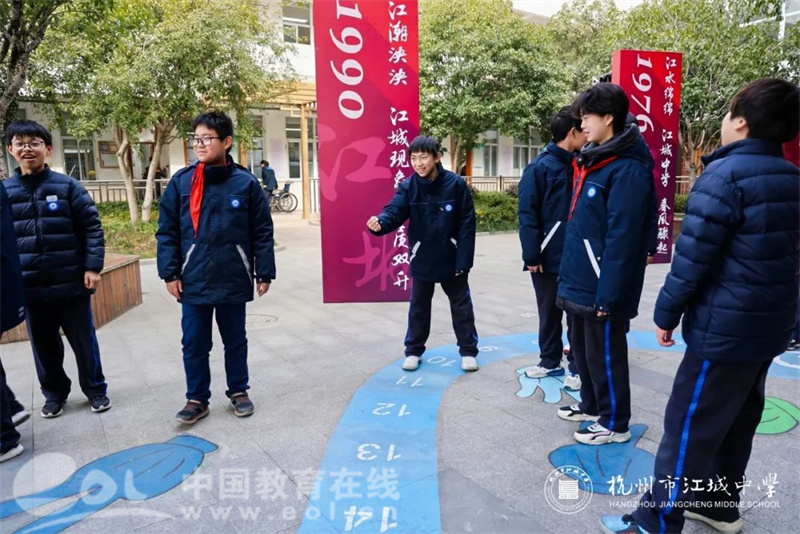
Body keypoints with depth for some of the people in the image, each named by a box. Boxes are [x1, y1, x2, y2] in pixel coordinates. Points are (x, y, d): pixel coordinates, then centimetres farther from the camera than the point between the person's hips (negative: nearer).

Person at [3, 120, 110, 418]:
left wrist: (92, 266, -10)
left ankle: (95, 388, 26)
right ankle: (54, 392, 32)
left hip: (71, 283, -2)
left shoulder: (68, 186, -3)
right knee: (44, 345, 14)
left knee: (83, 340, 9)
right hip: (30, 287, 3)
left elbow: (92, 228, -3)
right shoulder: (6, 192, 4)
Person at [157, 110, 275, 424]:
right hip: (193, 281, 1)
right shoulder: (181, 182, 0)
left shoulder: (246, 183, -4)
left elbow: (262, 233, -1)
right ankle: (197, 399, 27)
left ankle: (238, 392, 33)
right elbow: (167, 232, 3)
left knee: (235, 341, 15)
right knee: (194, 344, 10)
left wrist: (264, 273, -1)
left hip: (233, 281, -1)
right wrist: (169, 273, -2)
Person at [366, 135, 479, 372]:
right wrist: (380, 223, -44)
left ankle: (468, 351, 25)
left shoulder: (456, 184, -13)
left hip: (452, 259, -1)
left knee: (461, 305, 10)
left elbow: (467, 223, -11)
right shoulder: (407, 186, -8)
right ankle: (413, 351, 29)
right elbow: (394, 211, -21)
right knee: (418, 307, 13)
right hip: (421, 260, 2)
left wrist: (464, 259, -14)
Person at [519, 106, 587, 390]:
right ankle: (550, 361, 29)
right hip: (549, 257, -3)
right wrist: (531, 255, -14)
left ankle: (578, 366, 21)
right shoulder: (539, 168, -10)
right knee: (549, 313, 13)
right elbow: (527, 216, -11)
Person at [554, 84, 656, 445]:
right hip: (579, 283, 9)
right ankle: (591, 405, 40)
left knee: (605, 355, 6)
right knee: (582, 350, 21)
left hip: (602, 289, -9)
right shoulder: (590, 162, 12)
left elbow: (621, 238, -22)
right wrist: (567, 275, 14)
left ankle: (614, 423, 25)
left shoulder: (627, 169, -18)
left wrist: (608, 295, -22)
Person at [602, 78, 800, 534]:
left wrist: (666, 314, -8)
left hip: (724, 329, -8)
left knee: (689, 428, 0)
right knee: (738, 423, 19)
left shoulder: (725, 175, -17)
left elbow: (693, 259, -19)